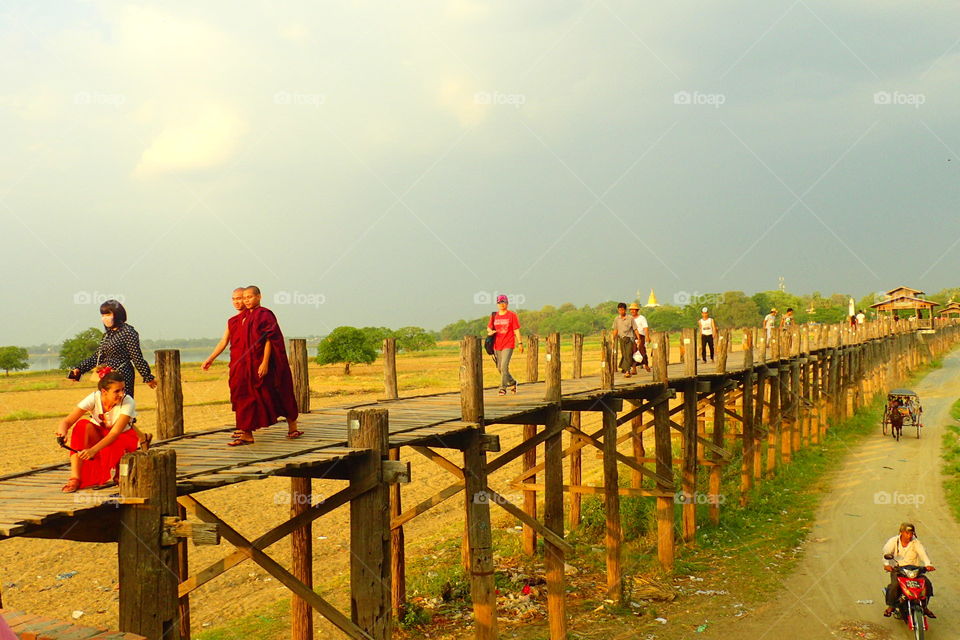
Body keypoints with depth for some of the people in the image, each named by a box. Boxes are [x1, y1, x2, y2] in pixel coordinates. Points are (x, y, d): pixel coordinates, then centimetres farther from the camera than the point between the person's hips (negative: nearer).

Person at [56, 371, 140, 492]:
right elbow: (67, 421, -26)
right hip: (100, 435, 3)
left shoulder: (128, 402, -27)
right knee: (83, 425, -29)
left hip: (124, 438, -2)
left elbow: (115, 433, -36)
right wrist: (62, 432, -50)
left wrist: (93, 450, -51)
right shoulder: (94, 398, -21)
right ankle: (75, 478, -29)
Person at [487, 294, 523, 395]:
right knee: (499, 367, 11)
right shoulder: (494, 316, 10)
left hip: (508, 345, -5)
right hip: (497, 345, 5)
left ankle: (503, 388, -9)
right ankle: (512, 382, 32)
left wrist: (520, 343, -6)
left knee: (504, 366, -15)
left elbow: (516, 330, -1)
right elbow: (489, 327, 12)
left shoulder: (512, 315, -1)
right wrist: (490, 331, -13)